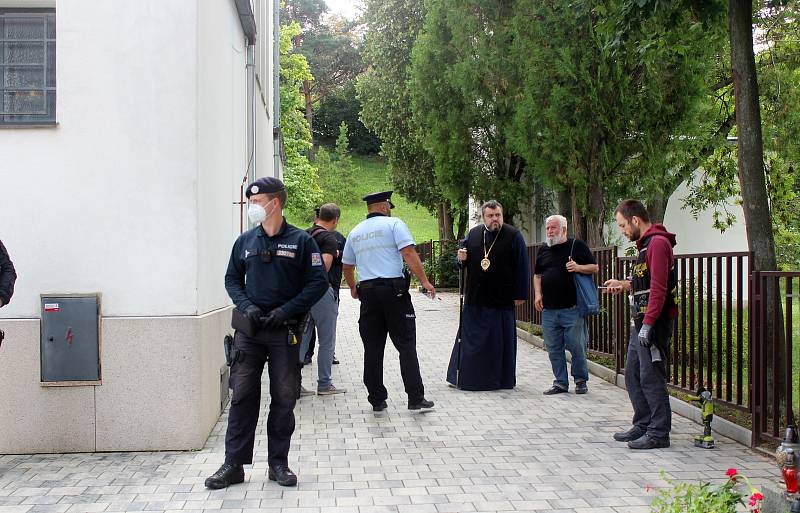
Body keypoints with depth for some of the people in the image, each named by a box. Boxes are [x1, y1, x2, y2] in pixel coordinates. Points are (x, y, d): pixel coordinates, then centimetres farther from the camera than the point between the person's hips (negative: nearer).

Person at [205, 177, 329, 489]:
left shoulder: (300, 241, -2)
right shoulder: (245, 241, 8)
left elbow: (318, 282, -3)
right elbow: (232, 279, 15)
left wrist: (286, 311, -13)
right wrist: (246, 306, -4)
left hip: (284, 331, -2)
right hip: (249, 330, 2)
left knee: (284, 399, 5)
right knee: (242, 396, 1)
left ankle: (278, 463, 17)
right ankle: (234, 464, 8)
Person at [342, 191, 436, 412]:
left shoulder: (355, 232, 16)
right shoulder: (394, 223, 0)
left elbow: (346, 266, 25)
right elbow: (409, 253, -12)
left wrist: (353, 289, 40)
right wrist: (424, 281, -11)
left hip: (367, 292, 5)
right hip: (394, 289, -5)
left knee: (373, 348, 7)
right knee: (406, 345, -1)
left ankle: (377, 400, 10)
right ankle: (415, 398, -3)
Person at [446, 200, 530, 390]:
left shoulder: (513, 236, -5)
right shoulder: (473, 234, 8)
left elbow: (522, 267, -6)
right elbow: (463, 260, 21)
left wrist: (520, 295, -9)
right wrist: (461, 258, -4)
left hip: (502, 300, -4)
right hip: (475, 298, 4)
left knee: (500, 341, 4)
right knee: (470, 339, 10)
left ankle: (501, 379, 16)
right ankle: (467, 378, 20)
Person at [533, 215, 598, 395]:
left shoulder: (577, 246, 2)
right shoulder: (543, 249, 15)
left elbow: (595, 268, 3)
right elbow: (537, 274, 22)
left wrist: (578, 267, -14)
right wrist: (538, 294, 7)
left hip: (572, 308, -4)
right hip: (549, 309, 5)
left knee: (576, 346, -2)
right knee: (553, 348, 6)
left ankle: (581, 380, 15)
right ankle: (560, 382, 16)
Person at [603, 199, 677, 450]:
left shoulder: (658, 242, -14)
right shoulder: (646, 243, 19)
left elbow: (659, 287, -21)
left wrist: (648, 324, -24)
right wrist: (624, 284, 17)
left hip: (654, 323, -10)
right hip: (641, 322, 10)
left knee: (651, 377, -6)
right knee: (633, 375, 14)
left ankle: (659, 433, 1)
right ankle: (643, 426, 23)